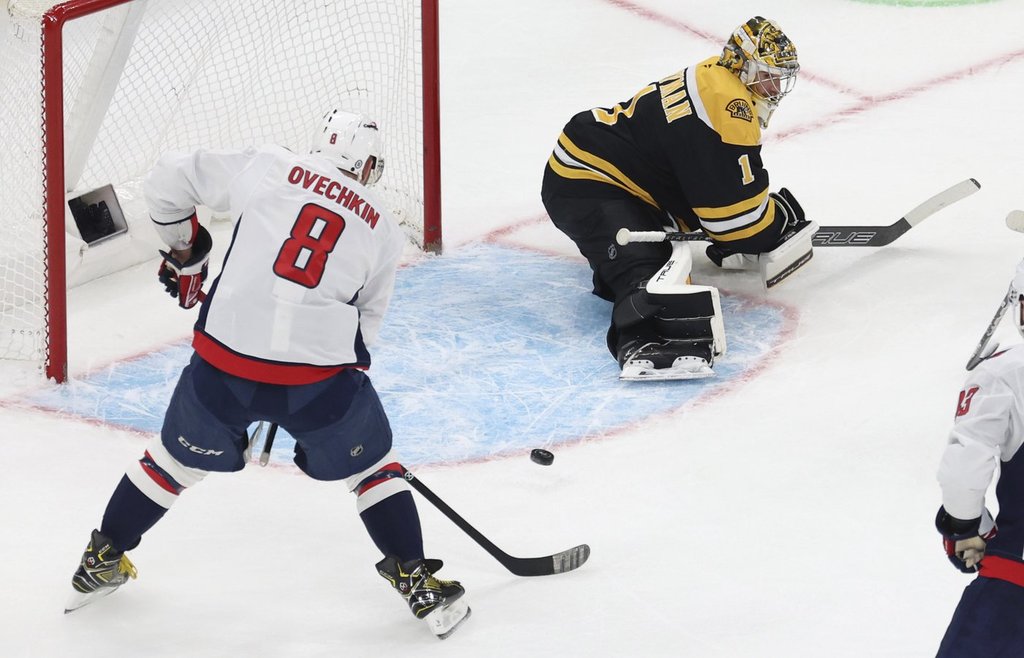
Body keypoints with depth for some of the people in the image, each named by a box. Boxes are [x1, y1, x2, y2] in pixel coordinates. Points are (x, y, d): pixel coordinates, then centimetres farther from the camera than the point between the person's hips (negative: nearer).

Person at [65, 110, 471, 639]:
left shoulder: (265, 168, 10)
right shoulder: (383, 229, 12)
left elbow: (168, 180, 13)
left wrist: (183, 252, 26)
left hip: (222, 359, 1)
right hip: (321, 371, -1)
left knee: (178, 458, 24)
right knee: (371, 467, 22)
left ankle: (102, 561, 35)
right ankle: (418, 583, 18)